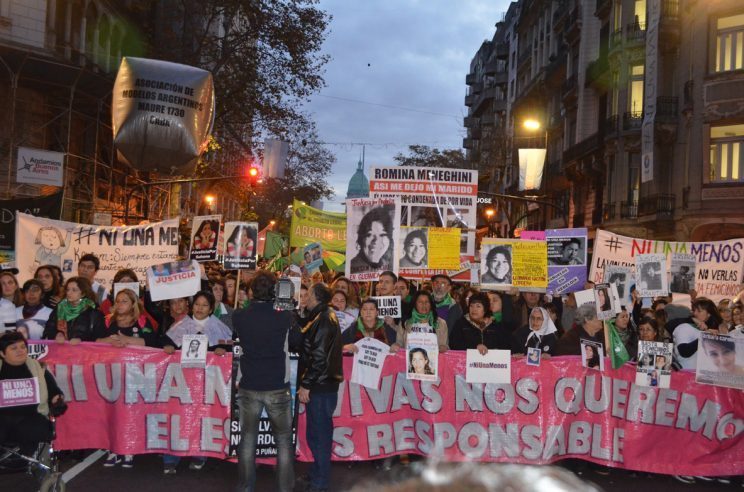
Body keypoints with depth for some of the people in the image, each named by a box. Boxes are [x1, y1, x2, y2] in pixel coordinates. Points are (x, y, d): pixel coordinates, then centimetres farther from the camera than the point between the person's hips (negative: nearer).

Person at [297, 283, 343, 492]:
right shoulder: (326, 317, 15)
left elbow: (319, 357, -21)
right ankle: (318, 474, 31)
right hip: (324, 383, 10)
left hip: (320, 386, -10)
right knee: (319, 433, 18)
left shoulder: (323, 320, -16)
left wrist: (306, 385, -18)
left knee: (318, 434, -1)